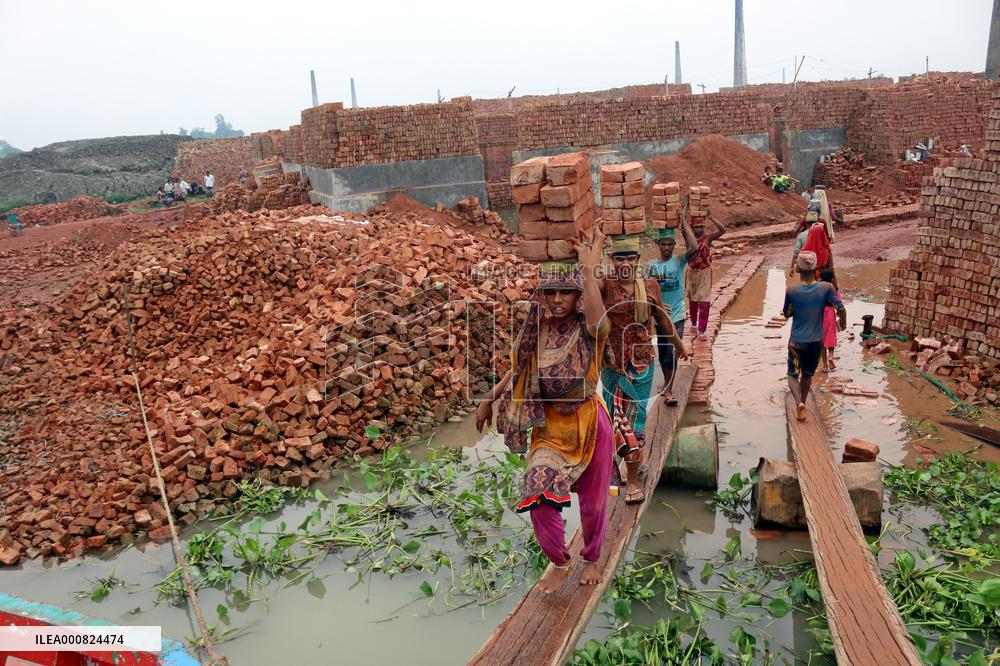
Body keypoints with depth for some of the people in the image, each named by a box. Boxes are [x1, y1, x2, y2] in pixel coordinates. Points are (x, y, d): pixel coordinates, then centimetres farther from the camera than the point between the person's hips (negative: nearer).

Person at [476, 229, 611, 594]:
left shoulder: (588, 331, -16)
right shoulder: (535, 332, -3)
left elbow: (598, 320, -43)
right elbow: (515, 372, 14)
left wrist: (589, 267, -38)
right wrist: (488, 401, 20)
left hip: (588, 425, -2)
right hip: (548, 428, 3)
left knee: (592, 502, 13)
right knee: (540, 498, -8)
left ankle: (592, 559, 43)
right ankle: (559, 563, 21)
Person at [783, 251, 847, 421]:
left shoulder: (792, 291, -16)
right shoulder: (826, 288, -14)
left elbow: (786, 313, -2)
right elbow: (841, 308, -14)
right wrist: (843, 323, 5)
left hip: (797, 341, -2)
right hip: (816, 341, 2)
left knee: (793, 375, 11)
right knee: (807, 374, 21)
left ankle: (799, 403, -14)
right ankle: (801, 407, 32)